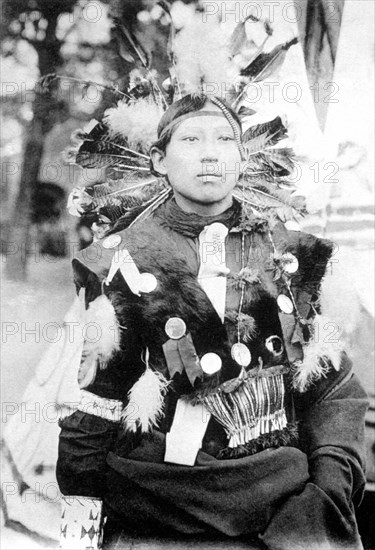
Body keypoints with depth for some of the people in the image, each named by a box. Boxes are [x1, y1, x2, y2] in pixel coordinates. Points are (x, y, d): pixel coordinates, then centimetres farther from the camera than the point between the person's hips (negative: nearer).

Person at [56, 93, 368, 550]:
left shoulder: (288, 255, 6)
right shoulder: (124, 260, -1)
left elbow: (331, 386, 8)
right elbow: (94, 397, 0)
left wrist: (333, 482, -4)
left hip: (281, 481, 2)